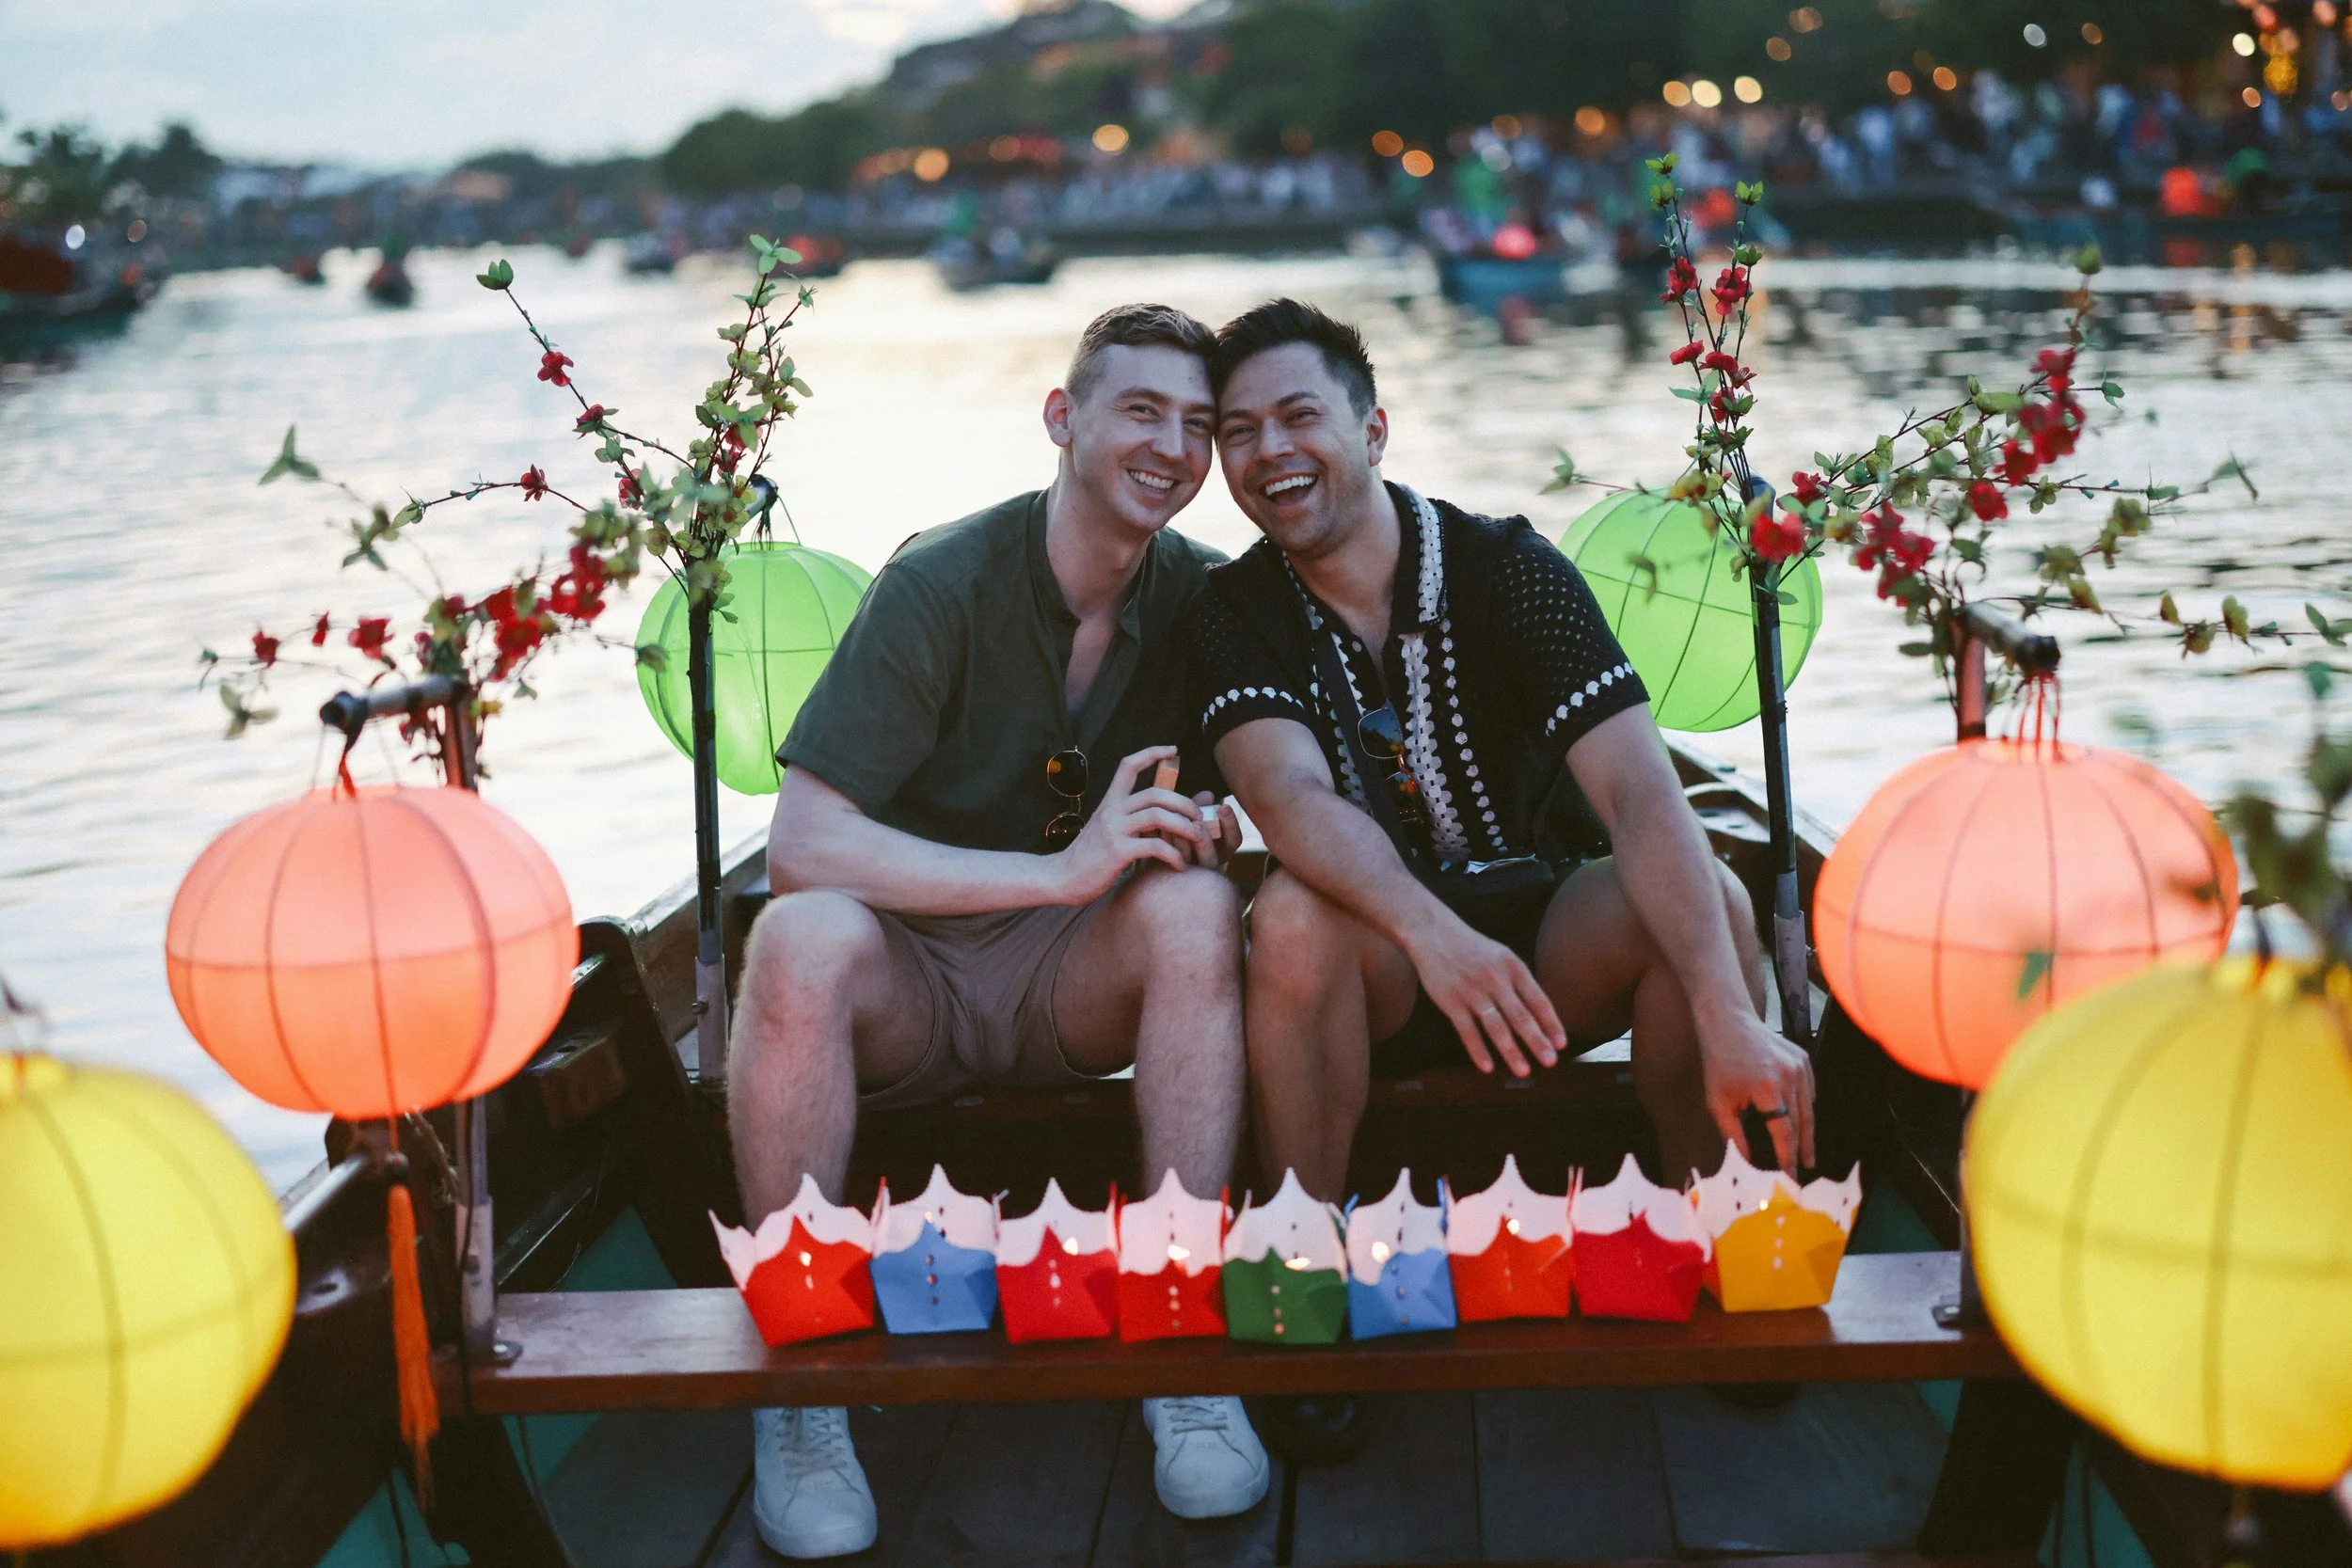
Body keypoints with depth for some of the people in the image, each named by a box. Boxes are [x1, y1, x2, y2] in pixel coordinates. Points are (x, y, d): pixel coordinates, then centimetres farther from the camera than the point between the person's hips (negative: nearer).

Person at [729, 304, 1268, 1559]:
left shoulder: (1199, 597, -2)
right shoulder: (944, 585, -15)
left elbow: (1223, 814, 8)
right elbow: (800, 847, -23)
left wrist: (1213, 826, -19)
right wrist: (1063, 868, -31)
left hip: (1072, 984, 3)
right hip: (905, 982, -3)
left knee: (1194, 902, -28)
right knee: (805, 937, -35)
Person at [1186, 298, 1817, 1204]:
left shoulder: (1509, 571, -9)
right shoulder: (1233, 616, -6)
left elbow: (1640, 793, -22)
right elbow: (1289, 794, -26)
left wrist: (1729, 1020, -37)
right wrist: (1430, 930, -47)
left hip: (1541, 948, 1)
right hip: (1373, 973, 0)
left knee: (1706, 900, -27)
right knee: (1295, 913, -33)